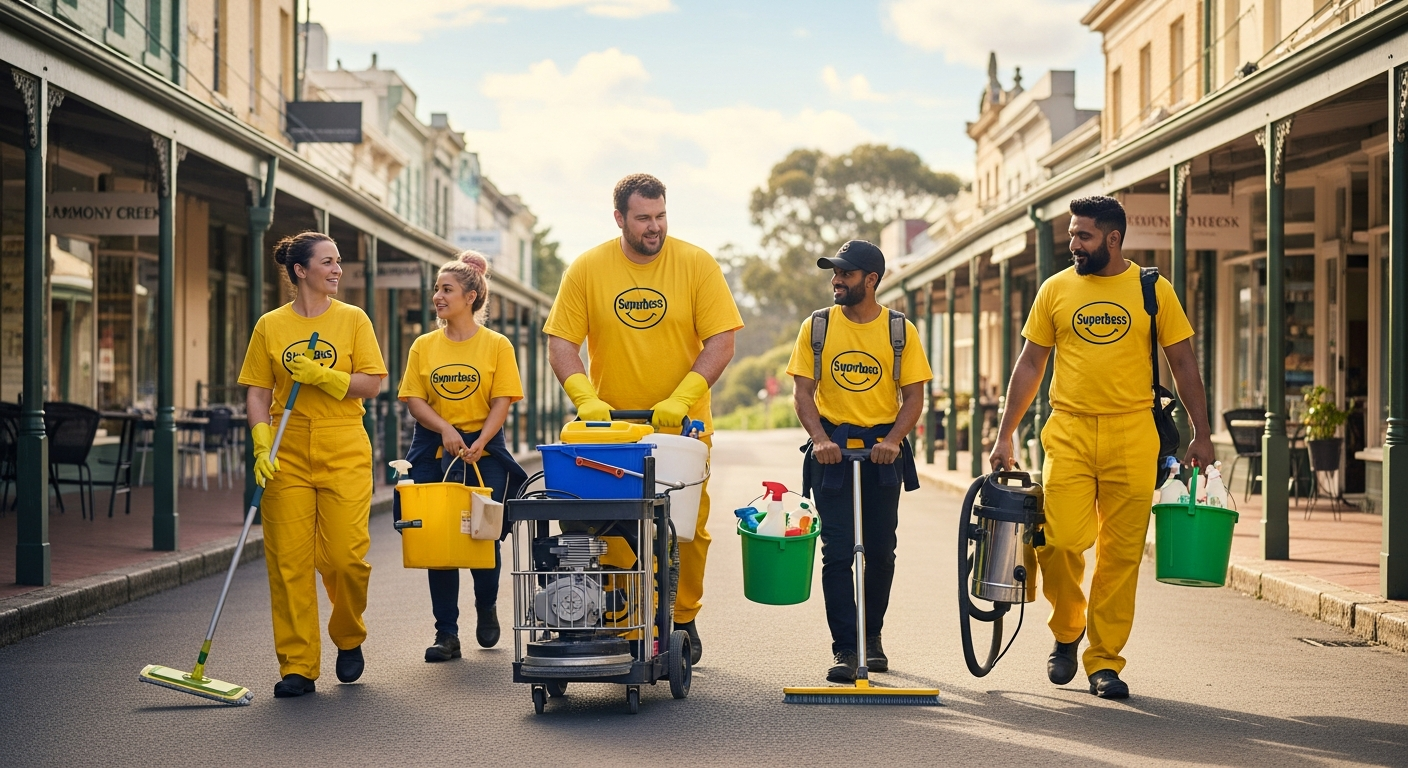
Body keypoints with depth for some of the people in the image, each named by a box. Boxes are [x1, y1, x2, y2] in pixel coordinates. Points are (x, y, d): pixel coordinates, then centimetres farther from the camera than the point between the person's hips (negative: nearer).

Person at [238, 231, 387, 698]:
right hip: (288, 457, 1)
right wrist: (262, 447, -8)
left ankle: (349, 638, 22)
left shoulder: (352, 319, 5)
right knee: (288, 562, -2)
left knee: (345, 556, -6)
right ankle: (297, 665, 5)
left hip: (344, 454, -1)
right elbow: (257, 394, 5)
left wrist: (321, 375, -13)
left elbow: (371, 383, 0)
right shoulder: (270, 326, 6)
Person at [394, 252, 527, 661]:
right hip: (433, 453, 2)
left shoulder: (497, 345, 0)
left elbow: (502, 401, -4)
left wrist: (478, 442, -18)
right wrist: (445, 429, -14)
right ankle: (447, 633, 6)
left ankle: (486, 609, 31)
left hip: (484, 452, -2)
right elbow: (414, 399, 2)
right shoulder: (424, 345, 7)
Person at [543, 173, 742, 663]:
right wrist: (585, 398, -18)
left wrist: (681, 399, -19)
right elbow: (561, 344, -3)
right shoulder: (587, 269, -2)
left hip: (681, 425, 0)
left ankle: (682, 619, 21)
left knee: (688, 528, 4)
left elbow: (721, 343, -8)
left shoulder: (696, 264, -5)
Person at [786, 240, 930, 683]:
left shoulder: (900, 331, 2)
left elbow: (914, 396, 1)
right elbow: (802, 392, 1)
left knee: (880, 551, 8)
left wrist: (893, 439, -15)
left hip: (882, 451, 1)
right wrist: (819, 438, -15)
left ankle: (872, 637, 25)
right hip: (832, 449, 0)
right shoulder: (816, 327, 4)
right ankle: (846, 649, -3)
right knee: (837, 551, -5)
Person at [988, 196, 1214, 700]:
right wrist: (1005, 435, 7)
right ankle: (1066, 632, 16)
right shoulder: (1056, 290, 7)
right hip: (1069, 432, 1)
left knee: (1121, 554, 1)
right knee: (1061, 541, -11)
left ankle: (1104, 662, 11)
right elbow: (1030, 364, 11)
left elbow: (1183, 364, 7)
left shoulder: (1154, 291, 3)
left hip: (1131, 436, -1)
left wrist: (1200, 435, 3)